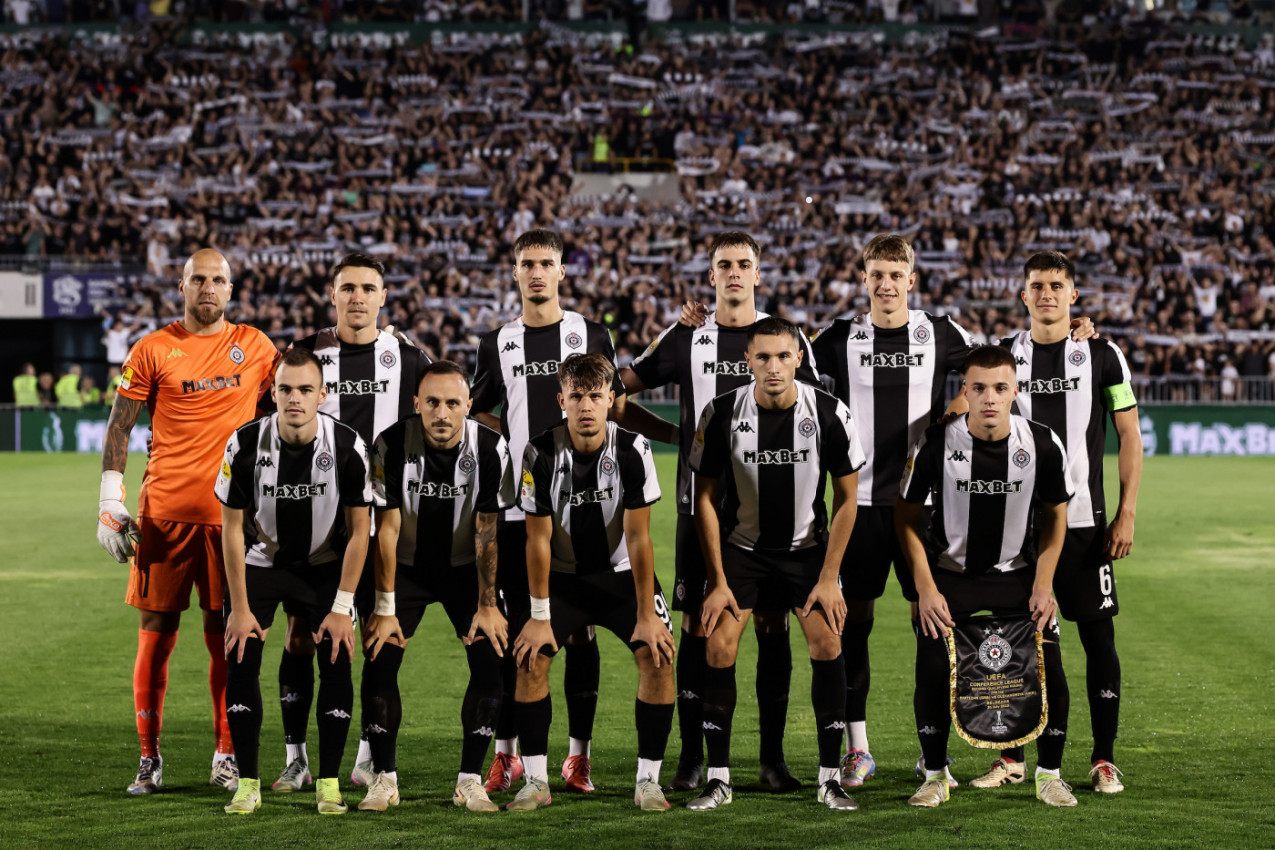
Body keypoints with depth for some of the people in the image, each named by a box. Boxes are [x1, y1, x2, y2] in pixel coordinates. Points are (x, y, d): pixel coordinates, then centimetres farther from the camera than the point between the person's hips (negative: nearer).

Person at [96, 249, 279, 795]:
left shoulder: (254, 346, 8)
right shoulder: (154, 350, 2)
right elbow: (119, 427, 3)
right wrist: (110, 503, -4)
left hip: (230, 513, 1)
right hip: (164, 512, -1)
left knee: (225, 636, 3)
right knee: (156, 633, 1)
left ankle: (227, 756, 12)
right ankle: (149, 758, 9)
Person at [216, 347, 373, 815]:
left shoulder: (346, 446, -21)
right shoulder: (246, 444, -21)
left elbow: (359, 529, -12)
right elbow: (232, 528, -11)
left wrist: (342, 608, -14)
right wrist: (240, 608, -12)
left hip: (324, 564, 0)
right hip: (260, 562, 0)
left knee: (337, 664, -12)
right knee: (240, 663, -11)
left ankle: (329, 783, -1)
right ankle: (247, 783, 0)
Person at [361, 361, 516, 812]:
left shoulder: (490, 449, -20)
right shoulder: (392, 444, -22)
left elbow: (487, 532, -13)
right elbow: (387, 528, -18)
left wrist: (488, 605, -15)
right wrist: (385, 608, -18)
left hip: (465, 567, 0)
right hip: (407, 566, 0)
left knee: (491, 663, -13)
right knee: (380, 664, -11)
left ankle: (470, 780, -3)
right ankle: (384, 778, 2)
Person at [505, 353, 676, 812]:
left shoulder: (633, 450, -19)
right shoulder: (541, 453, -18)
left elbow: (638, 538, -15)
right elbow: (538, 538, -12)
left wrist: (647, 615, -15)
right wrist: (540, 616, -12)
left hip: (622, 573, 0)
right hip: (563, 576, 0)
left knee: (658, 656, -18)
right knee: (529, 657, -16)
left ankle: (648, 782, -7)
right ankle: (535, 782, -5)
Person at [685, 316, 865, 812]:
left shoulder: (829, 414, -16)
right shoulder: (721, 414, -16)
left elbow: (846, 498, -6)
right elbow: (705, 498, -6)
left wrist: (829, 578, -9)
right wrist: (717, 581, -9)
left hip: (807, 547, 0)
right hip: (740, 546, 0)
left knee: (827, 644, -13)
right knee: (719, 647, -12)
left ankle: (830, 778, -1)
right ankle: (718, 779, -2)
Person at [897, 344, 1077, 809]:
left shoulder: (1043, 444, -14)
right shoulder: (936, 443, -18)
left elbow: (1055, 514, 2)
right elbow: (906, 514, -5)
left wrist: (1043, 584, -6)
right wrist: (925, 588, -11)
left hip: (1018, 574, 1)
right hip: (950, 574, -1)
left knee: (1049, 670, -11)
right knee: (932, 670, -14)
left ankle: (1049, 774, 10)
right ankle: (936, 775, 6)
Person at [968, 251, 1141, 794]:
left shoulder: (1102, 356, 1)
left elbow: (1130, 437, 3)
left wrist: (1127, 514, -5)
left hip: (1083, 522, -2)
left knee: (1098, 637, -1)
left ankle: (1104, 760, 7)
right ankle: (1012, 758, 12)